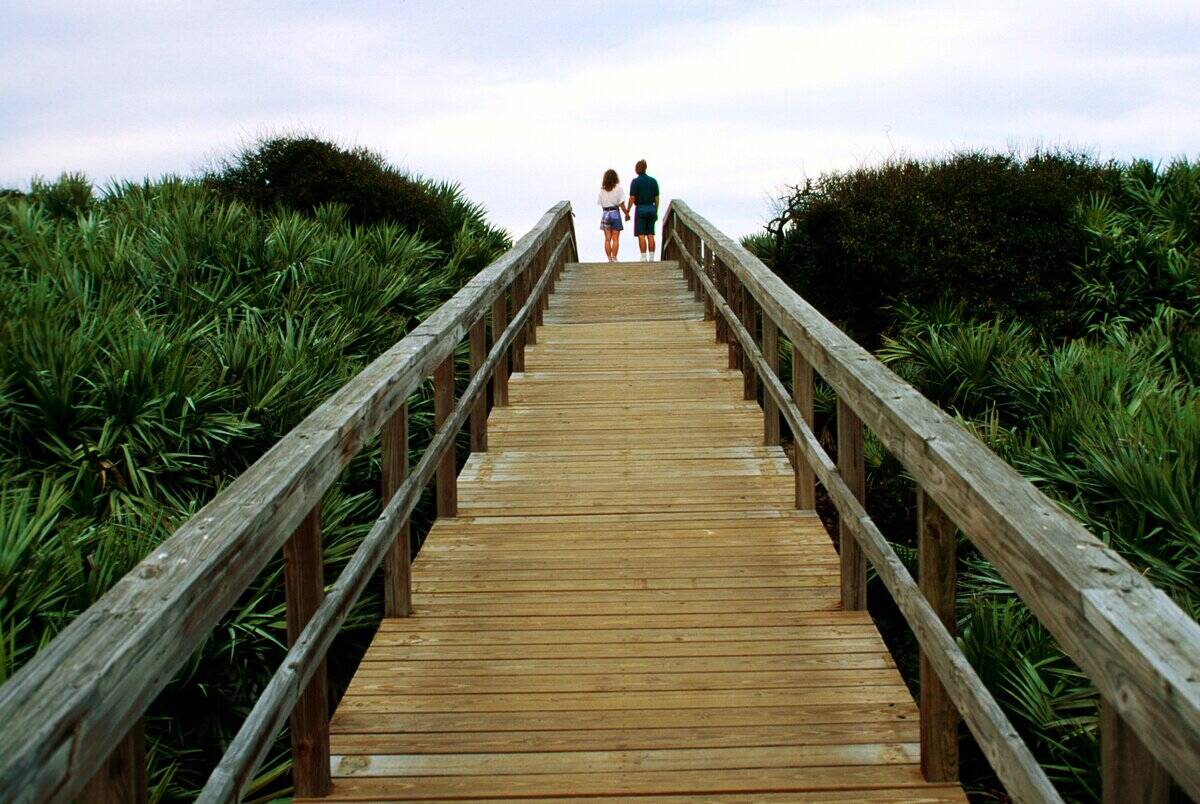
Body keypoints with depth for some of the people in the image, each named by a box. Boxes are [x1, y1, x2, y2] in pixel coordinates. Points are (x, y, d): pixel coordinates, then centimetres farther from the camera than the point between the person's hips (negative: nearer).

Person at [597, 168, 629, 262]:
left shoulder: (602, 190, 3)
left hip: (605, 213, 3)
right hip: (615, 213, -2)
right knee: (615, 239, 1)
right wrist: (627, 214, 1)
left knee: (607, 239, 5)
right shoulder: (619, 188, -5)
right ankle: (614, 258, -3)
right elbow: (621, 204, -9)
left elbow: (600, 203, 1)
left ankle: (609, 258, 3)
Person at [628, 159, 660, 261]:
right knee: (650, 235, 7)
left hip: (640, 209, -4)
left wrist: (627, 212, -3)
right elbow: (657, 198, 7)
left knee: (641, 235, -1)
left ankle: (644, 257, -6)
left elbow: (632, 198, -10)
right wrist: (656, 212, 16)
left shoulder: (635, 182, -8)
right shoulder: (653, 181, 6)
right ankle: (651, 258, 4)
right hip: (651, 209, 4)